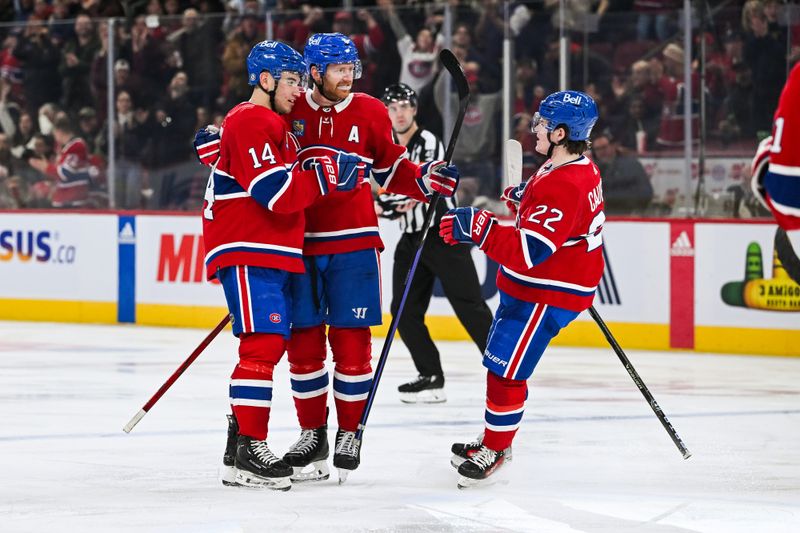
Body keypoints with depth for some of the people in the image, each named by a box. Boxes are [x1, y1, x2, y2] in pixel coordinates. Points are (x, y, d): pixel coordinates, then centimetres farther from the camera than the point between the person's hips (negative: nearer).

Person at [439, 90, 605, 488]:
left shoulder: (563, 187, -29)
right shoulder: (581, 167, 5)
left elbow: (526, 252, -35)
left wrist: (479, 227, -37)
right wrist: (527, 199, 17)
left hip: (546, 296, -11)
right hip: (528, 287, 11)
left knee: (505, 370, -2)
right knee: (500, 362, 21)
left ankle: (496, 449, 13)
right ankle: (494, 439, 34)